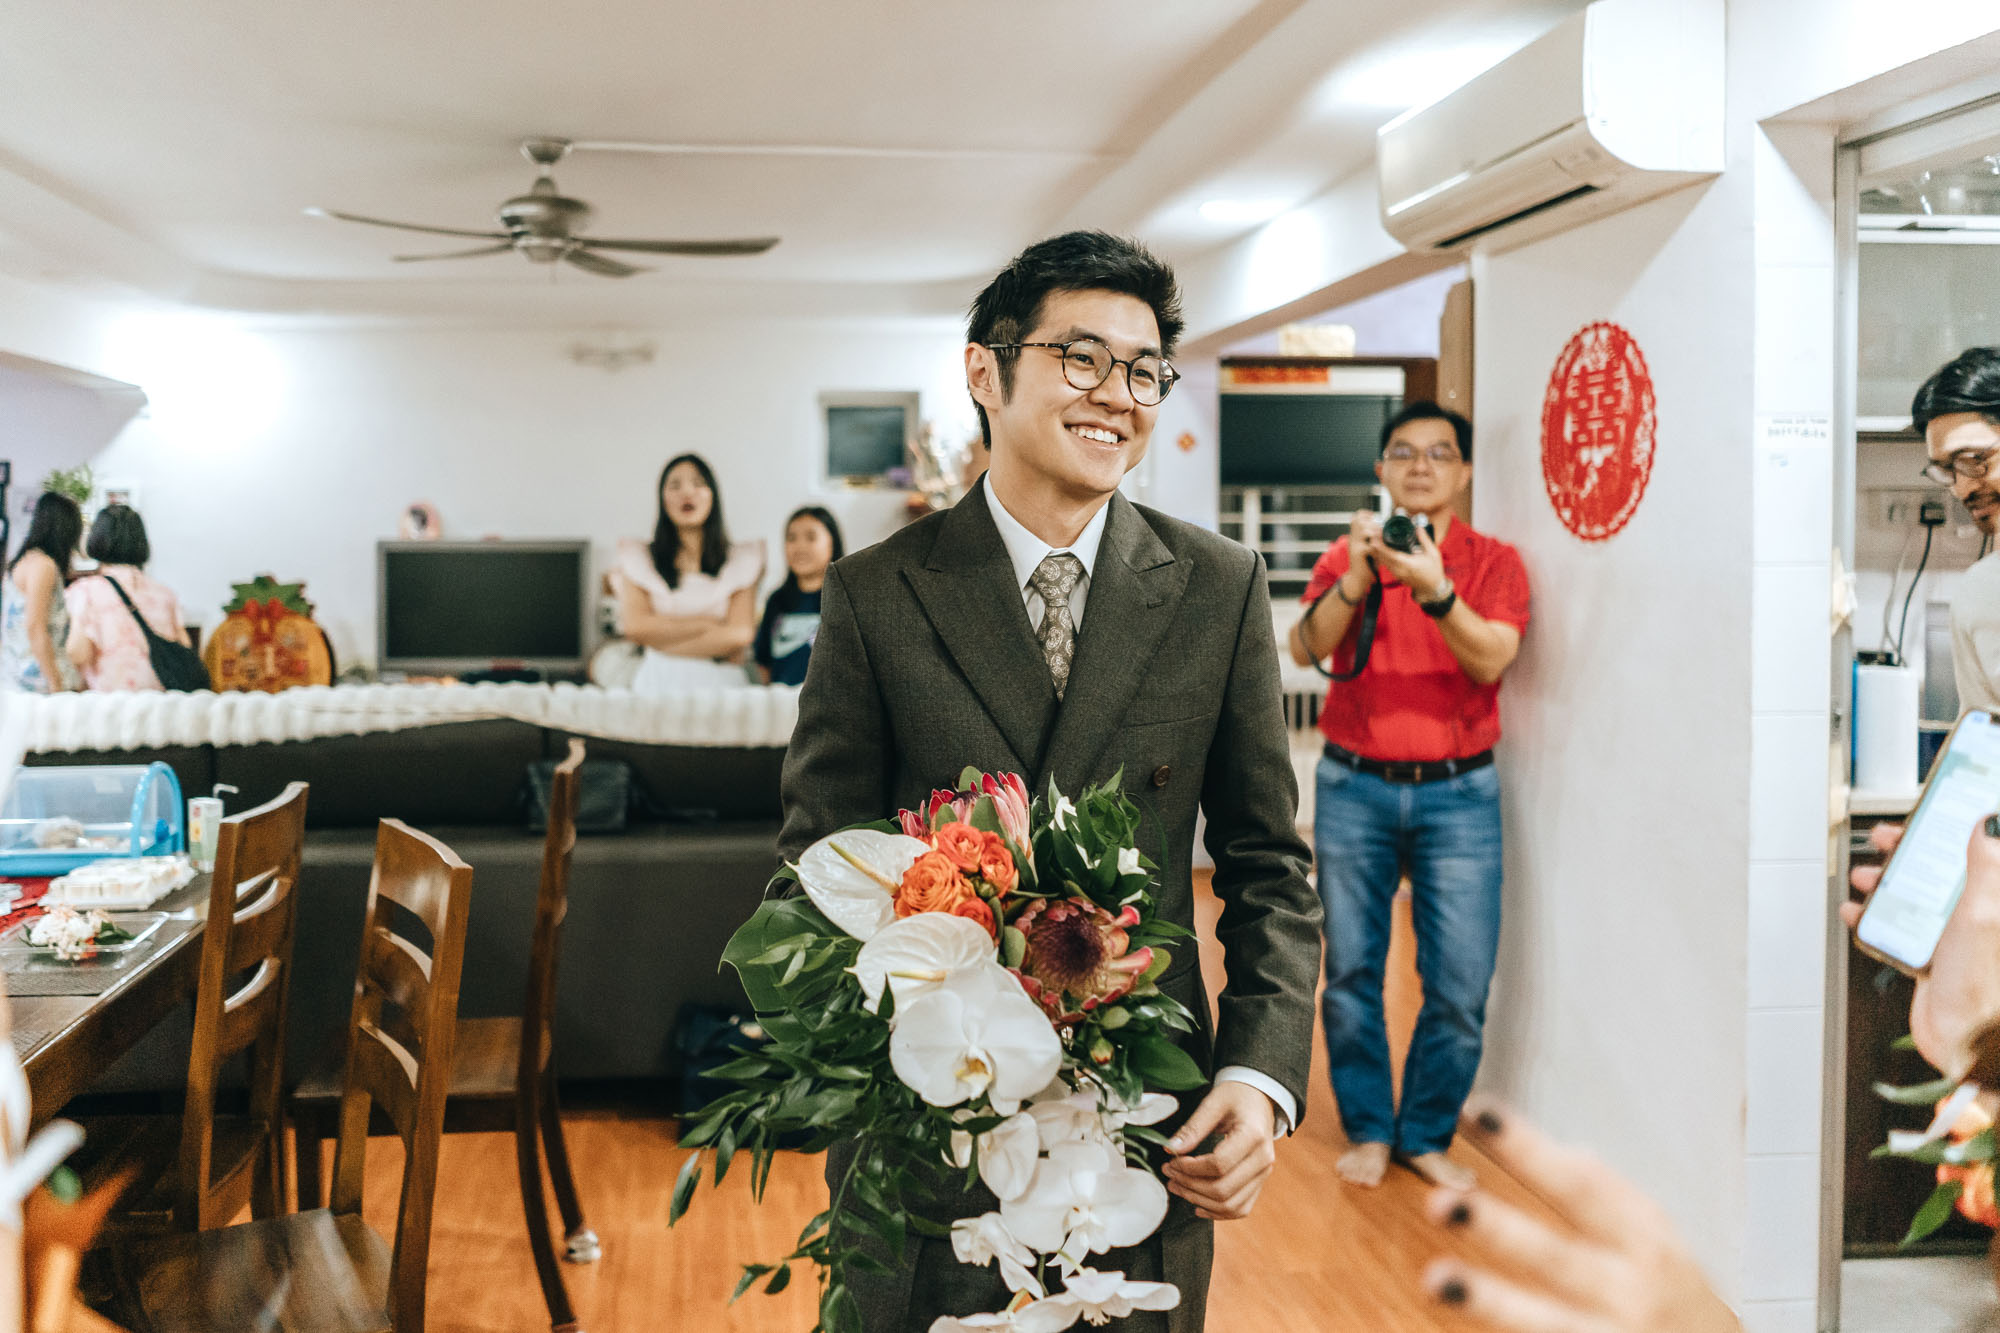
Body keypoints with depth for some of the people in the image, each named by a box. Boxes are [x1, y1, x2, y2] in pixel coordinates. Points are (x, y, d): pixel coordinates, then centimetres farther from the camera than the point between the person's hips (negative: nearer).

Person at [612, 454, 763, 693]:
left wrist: (662, 634, 0)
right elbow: (635, 626, -1)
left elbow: (740, 634, -1)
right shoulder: (637, 558, 13)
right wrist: (708, 624, -2)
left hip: (720, 683, 0)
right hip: (658, 682, 0)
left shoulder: (742, 559, 11)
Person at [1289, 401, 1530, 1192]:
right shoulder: (1346, 556, 7)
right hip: (1355, 785, 1)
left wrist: (1435, 589, -27)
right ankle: (1368, 1128, 21)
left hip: (1458, 791, -1)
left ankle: (1426, 1133, 16)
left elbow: (1491, 660, -12)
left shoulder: (1494, 562, 3)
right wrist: (1356, 579, -22)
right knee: (1351, 971, 5)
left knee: (1460, 983, -3)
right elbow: (1305, 649, -7)